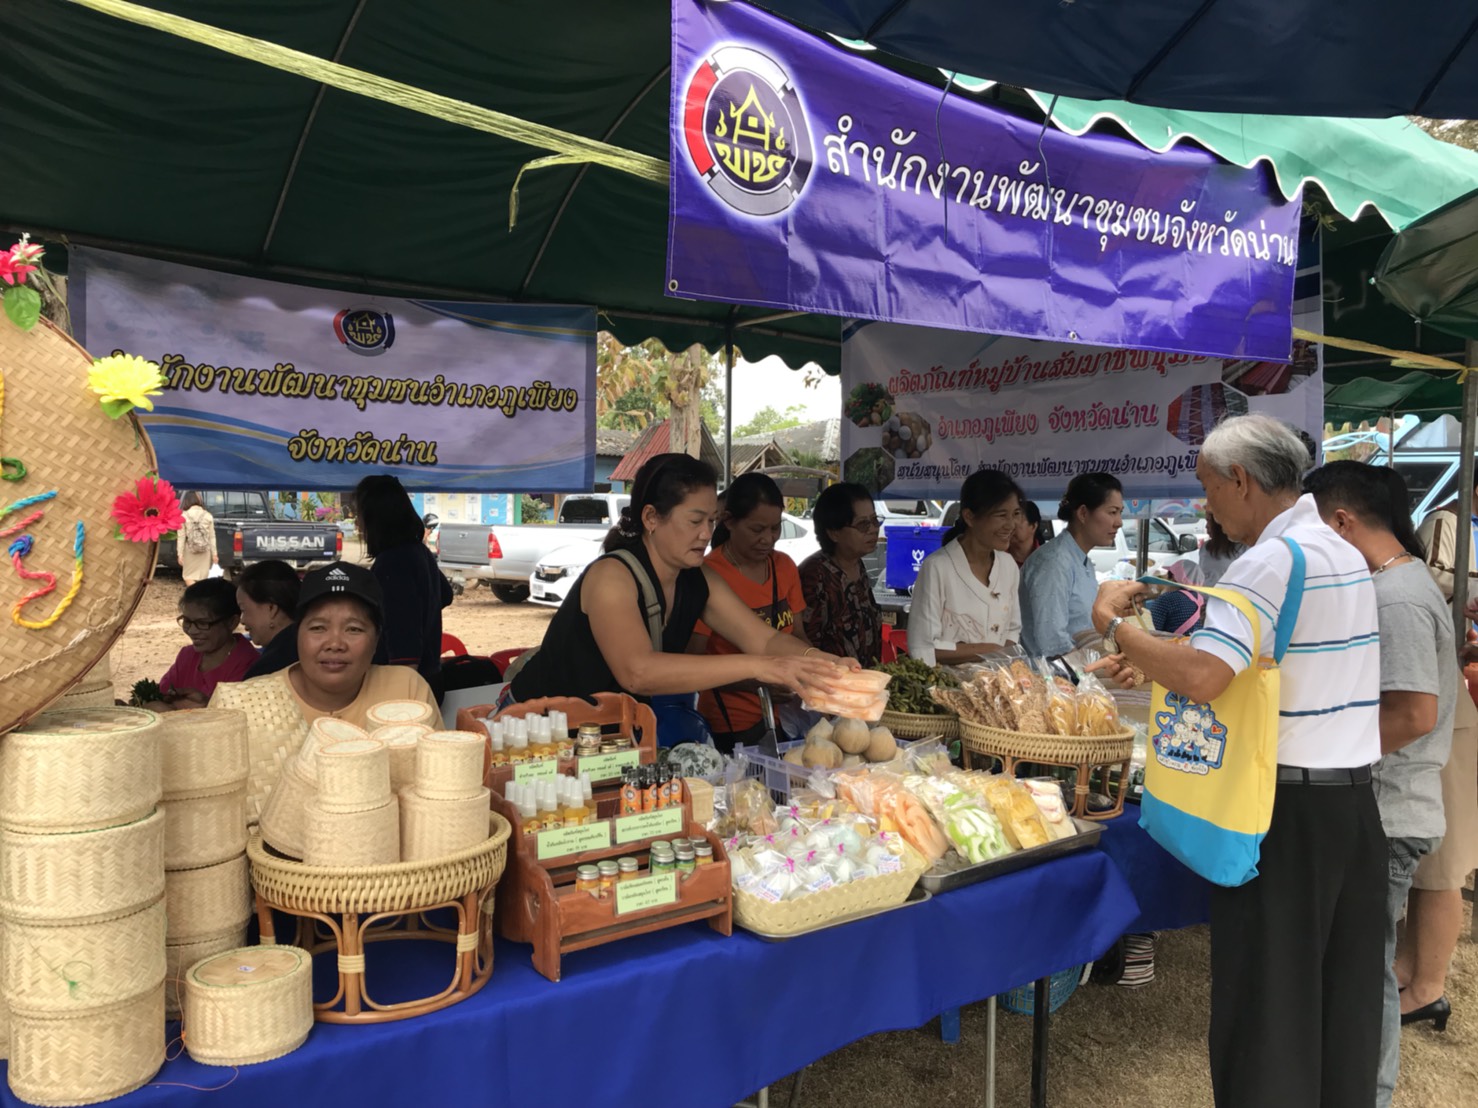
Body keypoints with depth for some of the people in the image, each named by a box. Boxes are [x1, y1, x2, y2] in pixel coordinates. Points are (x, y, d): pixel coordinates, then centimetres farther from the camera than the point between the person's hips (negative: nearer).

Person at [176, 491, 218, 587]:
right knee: (203, 578, 10)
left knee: (189, 576, 9)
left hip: (189, 551, -2)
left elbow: (181, 537, -6)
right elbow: (212, 537, 1)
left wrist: (180, 554, 0)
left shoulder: (184, 516, -6)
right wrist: (214, 554, 7)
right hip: (205, 551, 2)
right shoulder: (208, 516, -1)